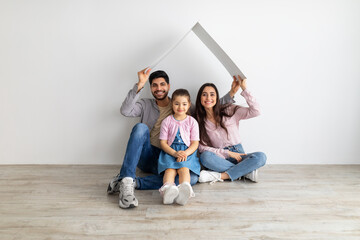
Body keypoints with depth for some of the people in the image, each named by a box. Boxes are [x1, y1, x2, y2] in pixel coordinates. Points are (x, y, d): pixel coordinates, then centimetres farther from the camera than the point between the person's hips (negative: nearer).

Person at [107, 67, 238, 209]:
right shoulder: (146, 105, 11)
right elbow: (125, 111, -9)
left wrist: (230, 95, 4)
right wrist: (140, 85, -18)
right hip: (145, 156, -1)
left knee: (193, 177, -29)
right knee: (141, 127, -30)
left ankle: (134, 182, -33)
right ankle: (126, 181, -39)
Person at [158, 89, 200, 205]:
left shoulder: (192, 121, 11)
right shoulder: (167, 121, 10)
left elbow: (195, 143, 5)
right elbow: (163, 142, 4)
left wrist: (185, 153, -16)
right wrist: (174, 153, -16)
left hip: (187, 152, 0)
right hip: (170, 151, 0)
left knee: (184, 168, -33)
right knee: (170, 168, -32)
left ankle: (185, 188, -60)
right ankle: (167, 188, -60)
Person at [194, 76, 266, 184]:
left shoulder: (229, 110, 2)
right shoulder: (199, 120, 2)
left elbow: (255, 111, -10)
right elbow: (202, 147, -6)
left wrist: (244, 88, -12)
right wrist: (228, 153, -14)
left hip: (238, 154, 1)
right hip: (220, 158, 0)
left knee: (261, 157, -28)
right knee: (205, 156, -34)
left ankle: (220, 176, -29)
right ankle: (247, 172, -23)